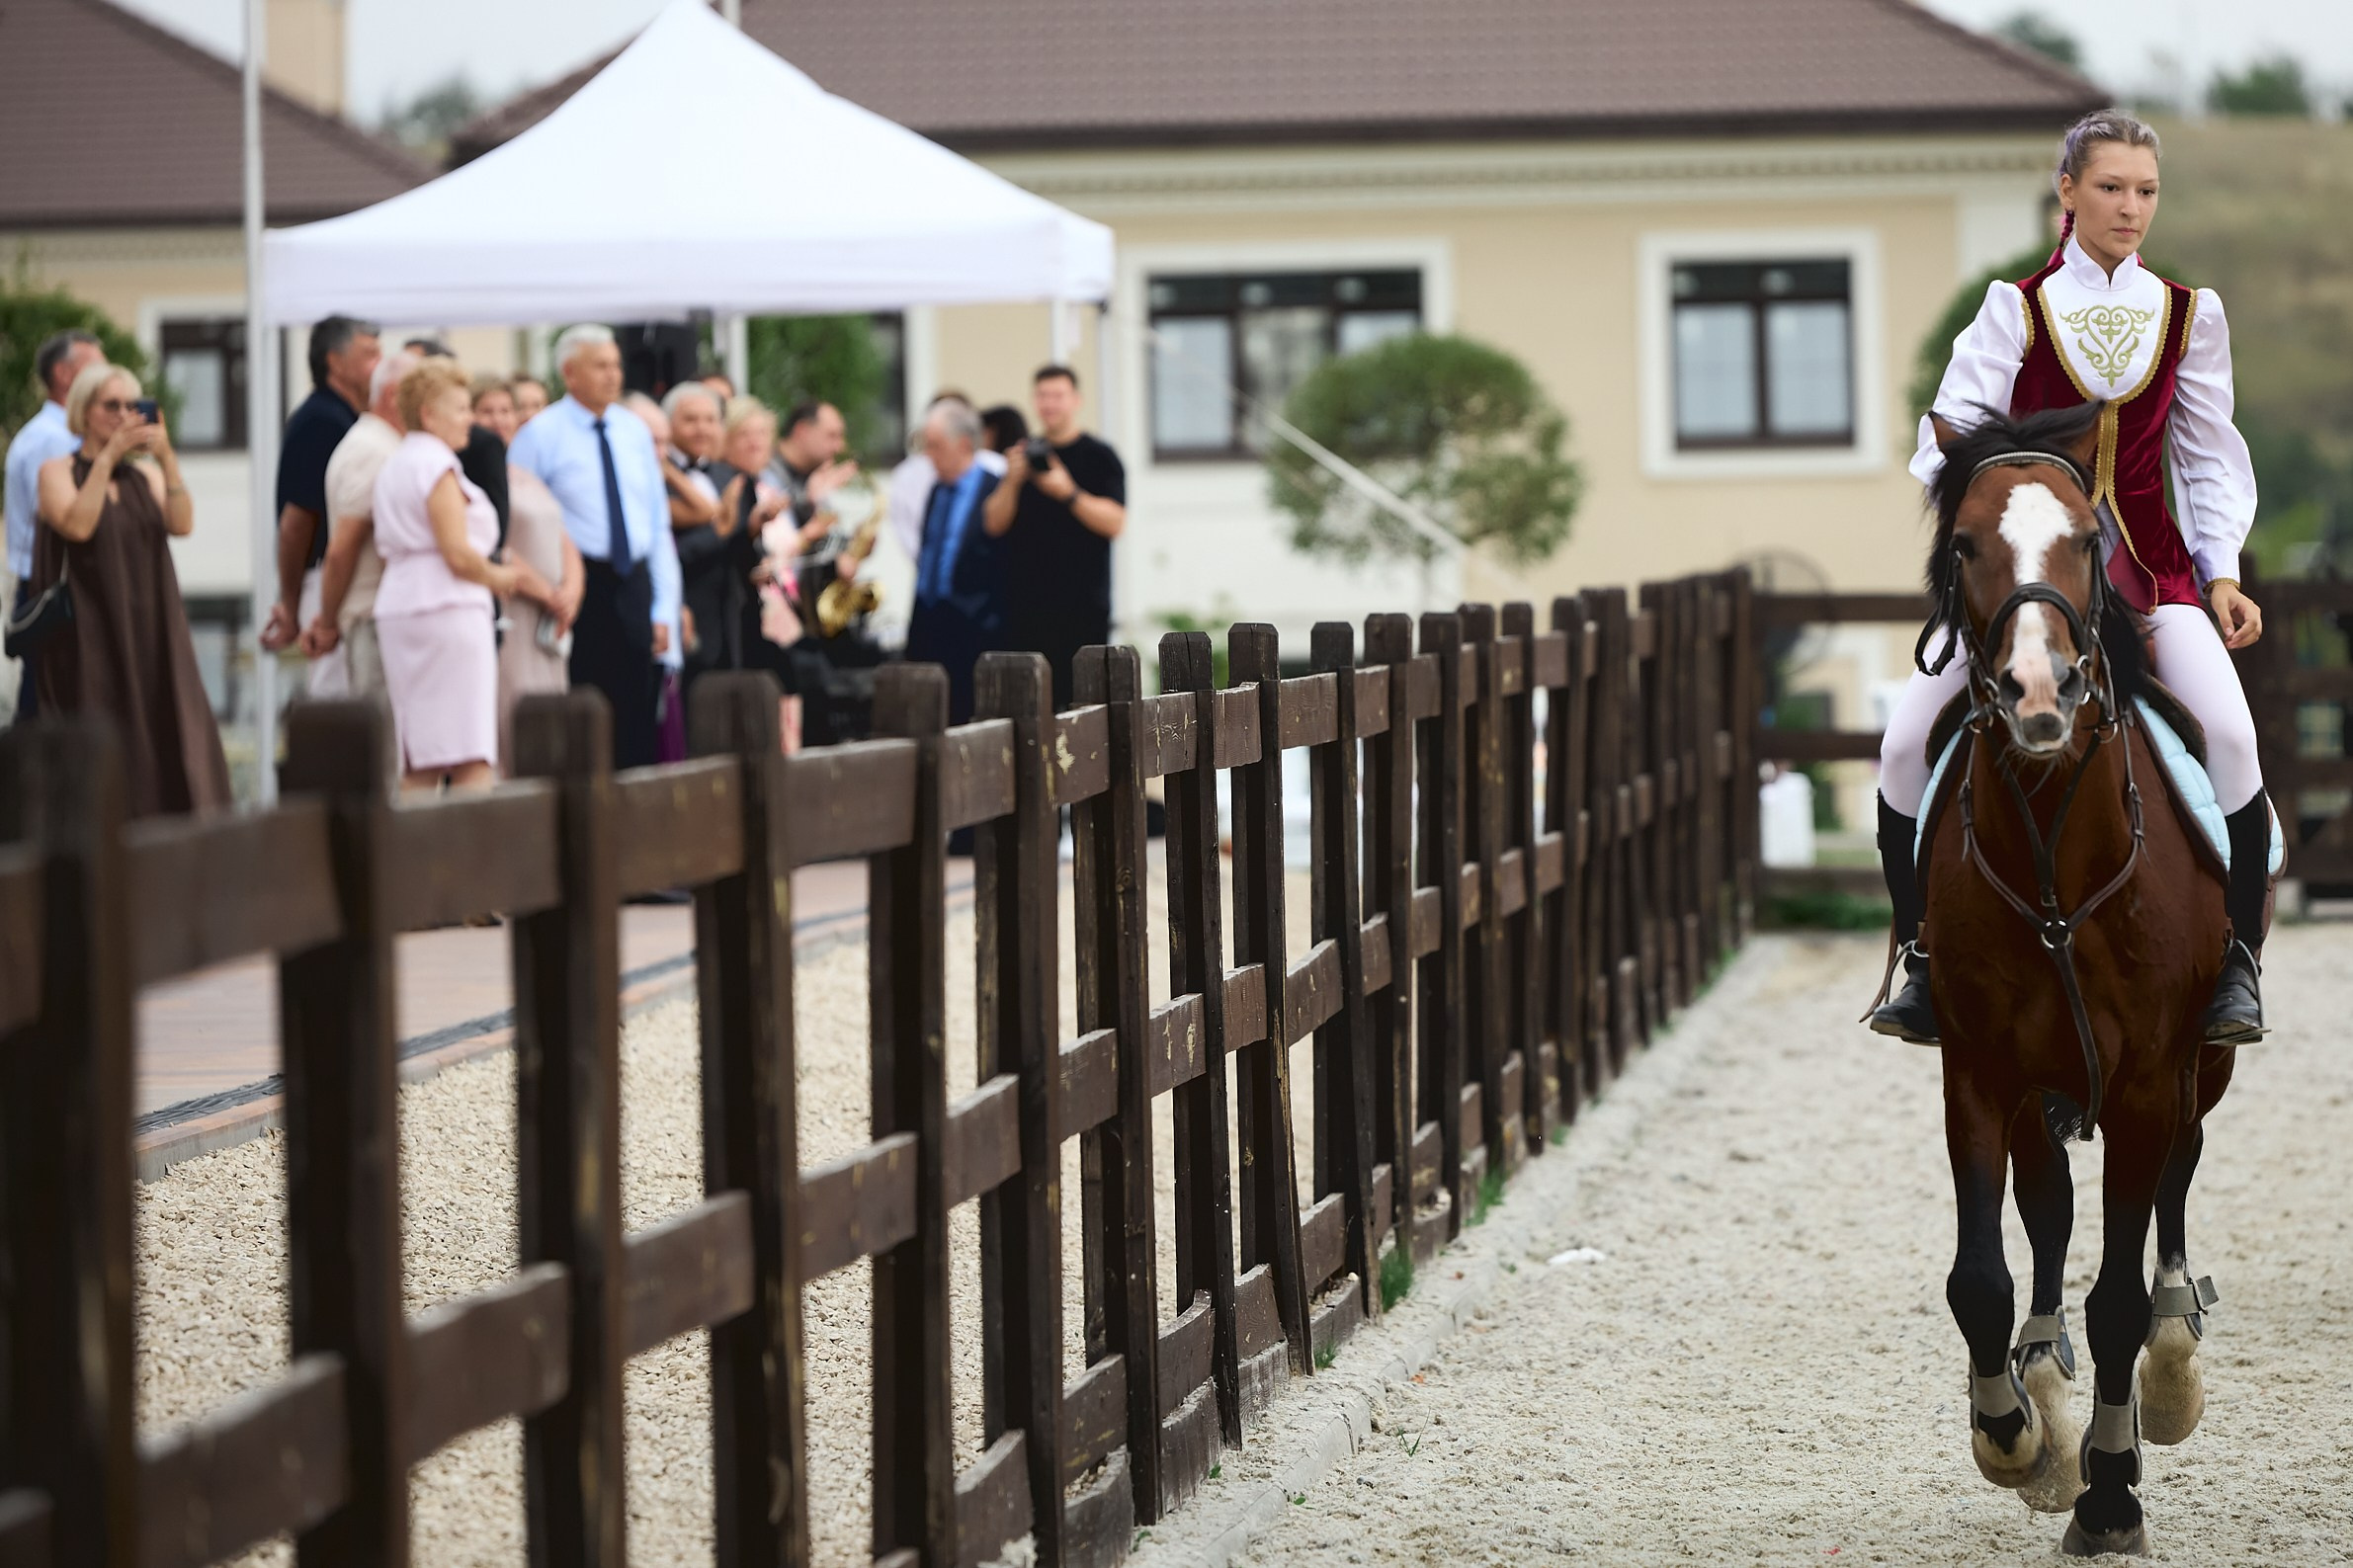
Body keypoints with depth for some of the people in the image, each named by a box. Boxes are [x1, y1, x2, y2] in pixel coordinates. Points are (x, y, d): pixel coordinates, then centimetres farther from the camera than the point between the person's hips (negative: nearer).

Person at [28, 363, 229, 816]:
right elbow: (77, 525, -17)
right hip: (91, 637, -4)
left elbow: (182, 524, -3)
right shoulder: (58, 473, 2)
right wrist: (108, 456, -15)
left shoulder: (146, 474, 14)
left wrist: (166, 456, -11)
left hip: (150, 631, 4)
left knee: (168, 736, -5)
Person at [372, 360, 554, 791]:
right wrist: (501, 579, 2)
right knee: (472, 763, -12)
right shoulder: (436, 464, -9)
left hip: (397, 608, 9)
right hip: (449, 607, -9)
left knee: (418, 769, 5)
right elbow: (459, 555, -16)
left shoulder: (393, 465, 19)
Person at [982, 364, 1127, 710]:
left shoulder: (1099, 456, 3)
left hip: (1083, 604, -4)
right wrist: (1012, 482, -8)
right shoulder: (1023, 455, 15)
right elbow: (995, 524, 9)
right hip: (1026, 602, 4)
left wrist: (1070, 494, -20)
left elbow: (1114, 522, -7)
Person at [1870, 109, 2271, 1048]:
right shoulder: (2017, 309, 2)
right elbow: (1953, 439, -5)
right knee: (1907, 747, -14)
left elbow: (2210, 459, 11)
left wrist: (2222, 572, -1)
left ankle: (2238, 961, -10)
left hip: (2151, 564, 0)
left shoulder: (2189, 315, 8)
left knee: (2228, 734, -24)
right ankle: (1922, 961, 2)